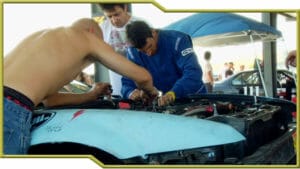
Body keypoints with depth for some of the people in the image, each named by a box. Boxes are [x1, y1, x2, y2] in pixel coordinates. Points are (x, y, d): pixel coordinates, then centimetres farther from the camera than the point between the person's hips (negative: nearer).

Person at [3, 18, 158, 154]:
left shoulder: (45, 35, 32)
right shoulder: (88, 37, 12)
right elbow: (142, 76, 14)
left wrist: (90, 96, 40)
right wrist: (151, 91, 37)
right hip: (11, 110, -8)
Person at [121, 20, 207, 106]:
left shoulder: (177, 40, -16)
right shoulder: (133, 52, -4)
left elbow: (193, 72, -27)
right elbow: (127, 82, -1)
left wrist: (172, 93, -43)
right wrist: (131, 93, -26)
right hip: (160, 102, 5)